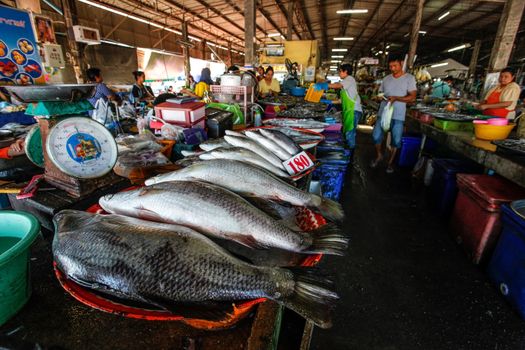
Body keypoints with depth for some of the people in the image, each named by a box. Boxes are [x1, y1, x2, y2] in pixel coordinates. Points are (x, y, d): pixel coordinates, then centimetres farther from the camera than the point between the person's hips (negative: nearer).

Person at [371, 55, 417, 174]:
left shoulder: (409, 78, -1)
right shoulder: (386, 79, 9)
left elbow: (412, 97, -8)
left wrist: (396, 98, -20)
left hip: (398, 115, -3)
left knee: (396, 140, 4)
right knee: (376, 135, -2)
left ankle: (390, 162, 21)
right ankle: (379, 156, 23)